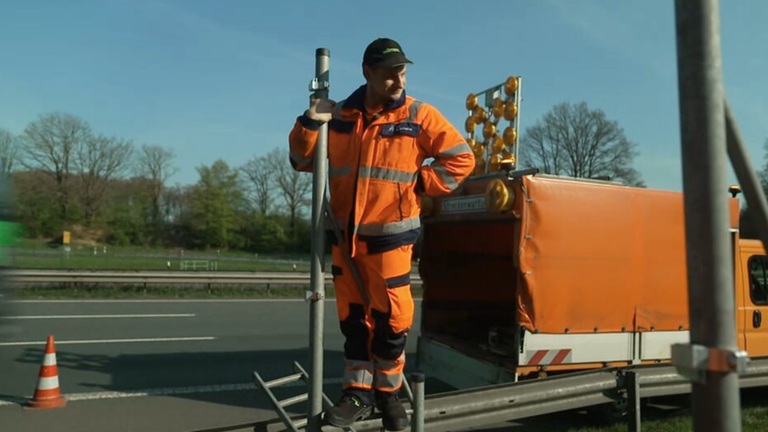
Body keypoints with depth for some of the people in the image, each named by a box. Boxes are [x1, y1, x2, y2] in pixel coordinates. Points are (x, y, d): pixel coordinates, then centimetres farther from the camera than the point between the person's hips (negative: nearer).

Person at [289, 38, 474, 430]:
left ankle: (387, 392, 24)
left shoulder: (418, 116, -6)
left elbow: (461, 159, -3)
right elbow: (303, 160, 11)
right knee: (353, 317, 11)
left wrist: (418, 184, -8)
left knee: (391, 317, 3)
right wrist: (310, 124, -6)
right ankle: (359, 392, 25)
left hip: (390, 236, -3)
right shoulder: (340, 115, 3)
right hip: (345, 235, 3)